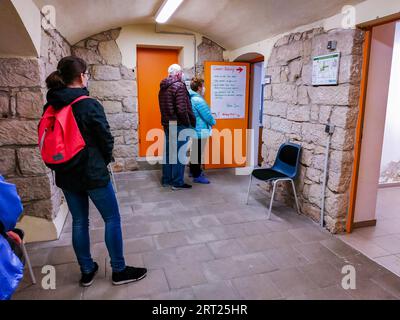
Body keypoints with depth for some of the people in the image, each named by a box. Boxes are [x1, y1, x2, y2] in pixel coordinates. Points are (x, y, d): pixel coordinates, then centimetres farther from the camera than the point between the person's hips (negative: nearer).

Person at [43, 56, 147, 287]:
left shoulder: (50, 107, 2)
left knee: (79, 222, 17)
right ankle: (119, 271, 19)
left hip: (66, 175, 7)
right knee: (112, 219, 8)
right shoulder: (90, 105, -17)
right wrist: (105, 160, 7)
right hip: (93, 173, -6)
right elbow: (106, 139, -12)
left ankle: (87, 271, 31)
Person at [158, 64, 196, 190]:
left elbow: (164, 107, 14)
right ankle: (177, 182, 6)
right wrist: (188, 124, -11)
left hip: (167, 124, 9)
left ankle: (166, 180, 23)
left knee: (168, 152, 14)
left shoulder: (163, 87, 12)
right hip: (178, 125, -8)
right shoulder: (179, 86, -14)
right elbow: (182, 109, -21)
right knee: (179, 154, -1)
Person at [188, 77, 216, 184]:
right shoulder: (199, 100, -21)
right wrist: (214, 122, 0)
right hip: (200, 131, -10)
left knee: (195, 151, 20)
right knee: (198, 153, -2)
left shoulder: (191, 98, 10)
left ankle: (193, 170, 33)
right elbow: (207, 116, -20)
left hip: (195, 130, 10)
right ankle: (197, 176, 6)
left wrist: (210, 121, 16)